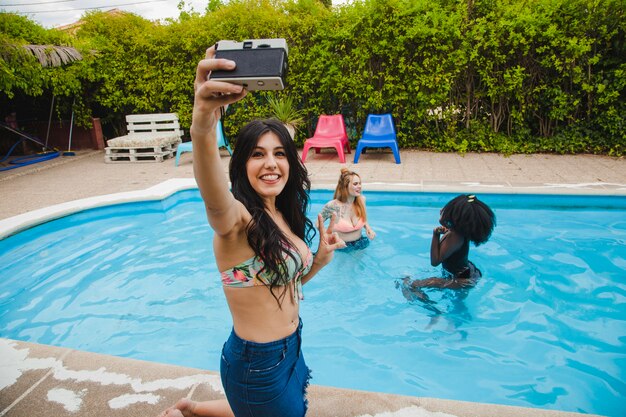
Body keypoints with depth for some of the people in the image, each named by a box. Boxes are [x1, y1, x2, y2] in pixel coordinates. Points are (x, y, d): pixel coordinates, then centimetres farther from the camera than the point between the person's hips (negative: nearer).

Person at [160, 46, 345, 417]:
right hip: (256, 363, -7)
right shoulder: (237, 219, -23)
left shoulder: (283, 216, 0)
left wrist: (321, 259, -5)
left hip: (292, 348, 8)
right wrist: (203, 129, -66)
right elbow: (214, 196, -48)